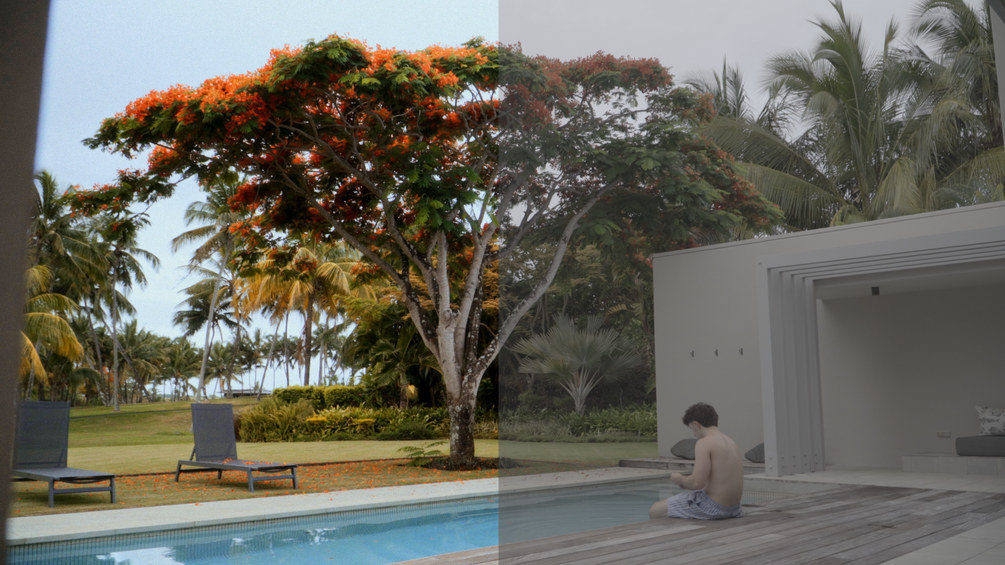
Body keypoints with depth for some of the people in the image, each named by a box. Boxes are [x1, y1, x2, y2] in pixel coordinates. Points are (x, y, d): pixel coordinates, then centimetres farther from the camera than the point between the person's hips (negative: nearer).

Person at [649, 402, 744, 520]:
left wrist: (680, 479, -1)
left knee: (655, 511, 4)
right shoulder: (731, 442, 10)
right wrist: (687, 483, 17)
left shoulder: (704, 443, -16)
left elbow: (697, 483, -22)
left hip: (712, 507, -9)